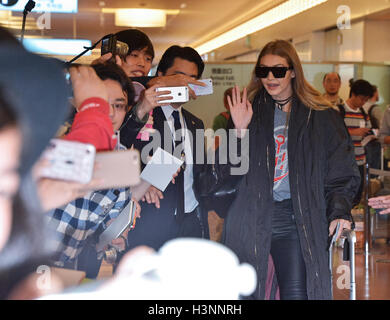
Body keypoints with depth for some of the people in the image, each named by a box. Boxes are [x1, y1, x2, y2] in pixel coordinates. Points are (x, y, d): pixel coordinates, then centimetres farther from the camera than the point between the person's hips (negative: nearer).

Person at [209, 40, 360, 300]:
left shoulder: (320, 116, 7)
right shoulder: (248, 112, 11)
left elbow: (342, 173, 4)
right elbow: (226, 173, 4)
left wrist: (339, 210, -12)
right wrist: (239, 131, -9)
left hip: (297, 220, -1)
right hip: (251, 218, 2)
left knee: (297, 293, -9)